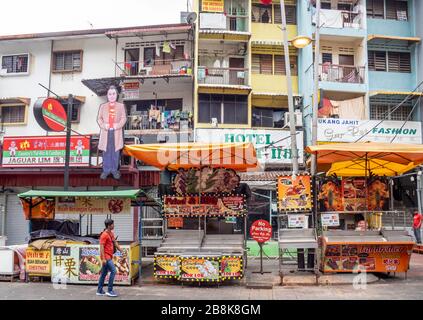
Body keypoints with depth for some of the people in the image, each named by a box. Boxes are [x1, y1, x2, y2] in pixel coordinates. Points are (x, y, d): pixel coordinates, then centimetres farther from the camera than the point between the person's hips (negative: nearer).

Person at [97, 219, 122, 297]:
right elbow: (101, 247, -19)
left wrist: (121, 251, 17)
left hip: (109, 257, 9)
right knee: (113, 271, -12)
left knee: (104, 273, 13)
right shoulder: (104, 235, -16)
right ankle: (109, 290, -6)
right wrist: (103, 259, -23)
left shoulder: (111, 233, 12)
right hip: (106, 257, -9)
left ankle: (99, 291, 21)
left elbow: (115, 243, 19)